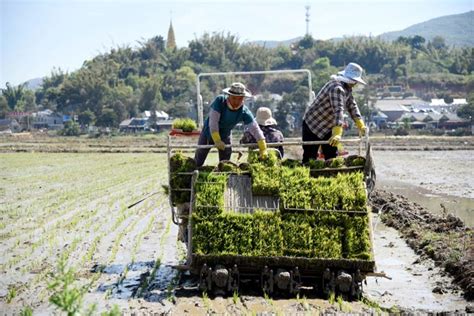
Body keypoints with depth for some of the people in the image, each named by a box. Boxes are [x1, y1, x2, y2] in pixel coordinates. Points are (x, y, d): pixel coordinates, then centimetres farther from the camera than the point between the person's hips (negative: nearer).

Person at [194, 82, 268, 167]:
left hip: (225, 136, 2)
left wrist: (263, 149, -34)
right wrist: (217, 140, -39)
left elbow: (255, 129, -26)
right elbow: (213, 121, -32)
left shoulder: (244, 112, -24)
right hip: (209, 133, -2)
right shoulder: (220, 101, -29)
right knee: (198, 162, 6)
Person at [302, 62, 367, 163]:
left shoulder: (347, 88, 5)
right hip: (312, 125, -10)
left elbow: (352, 106, 11)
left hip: (327, 128, 10)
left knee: (332, 157, 7)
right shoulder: (337, 88, -27)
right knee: (309, 159, -7)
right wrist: (337, 133, -45)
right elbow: (338, 110, -37)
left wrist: (361, 125, 2)